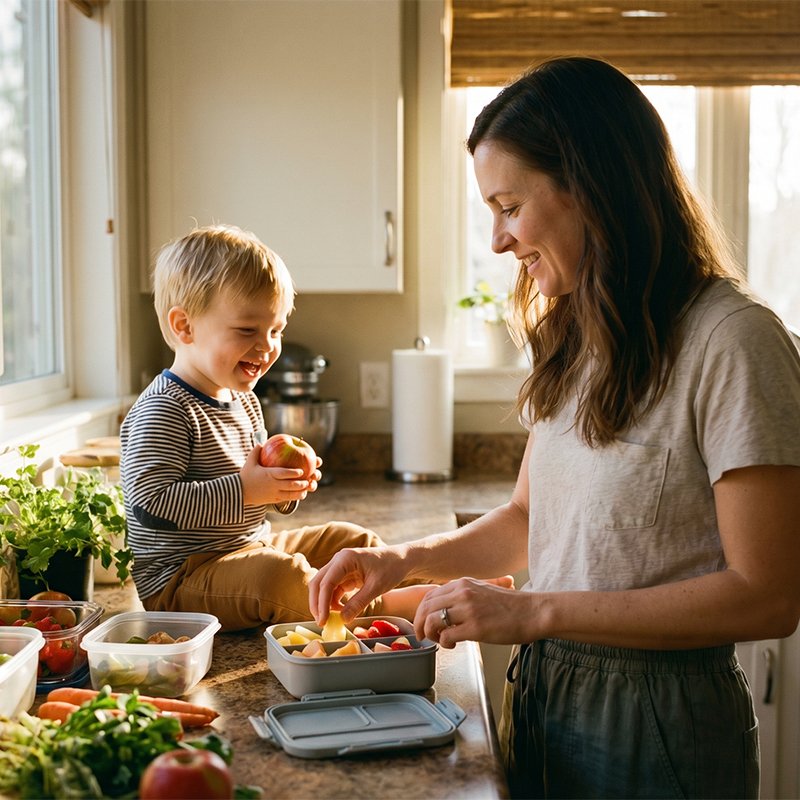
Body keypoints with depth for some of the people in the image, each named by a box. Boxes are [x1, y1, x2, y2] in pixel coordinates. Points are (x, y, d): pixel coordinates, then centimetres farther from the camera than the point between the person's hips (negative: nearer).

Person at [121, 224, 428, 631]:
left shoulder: (244, 401, 12)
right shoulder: (163, 411, -19)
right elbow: (152, 504, -29)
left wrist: (285, 484, -1)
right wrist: (244, 489, -30)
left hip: (253, 548, 10)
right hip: (179, 579, -10)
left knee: (354, 540, 13)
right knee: (281, 573, -34)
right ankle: (381, 607, -22)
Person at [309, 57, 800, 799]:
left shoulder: (731, 341, -19)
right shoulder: (576, 337, 6)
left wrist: (535, 611, -22)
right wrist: (405, 559, -3)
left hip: (656, 722, -7)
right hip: (541, 697, 7)